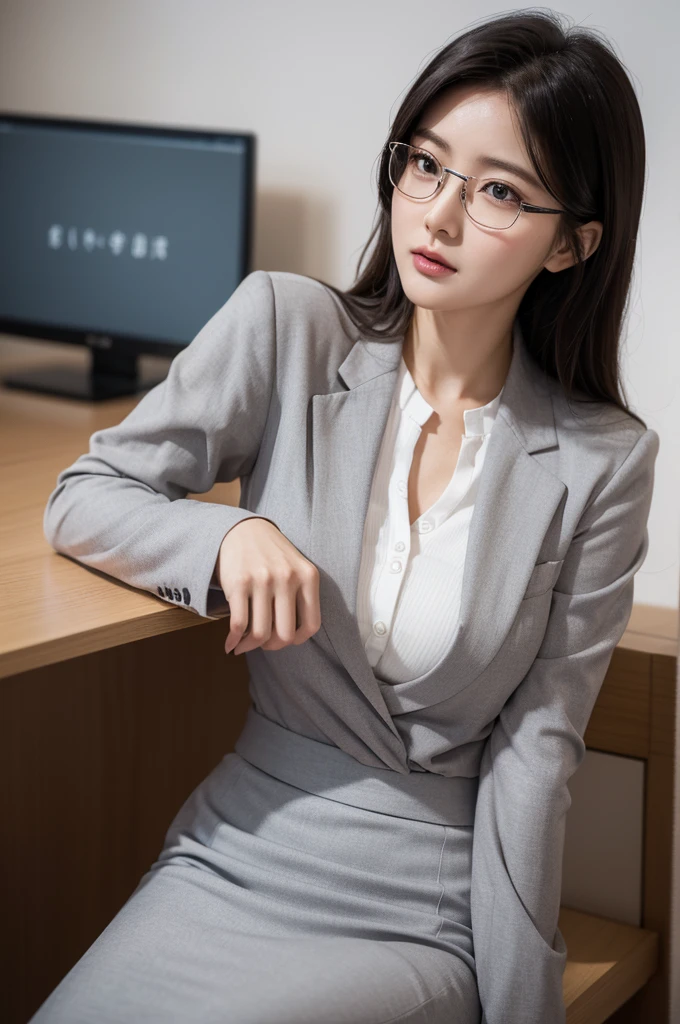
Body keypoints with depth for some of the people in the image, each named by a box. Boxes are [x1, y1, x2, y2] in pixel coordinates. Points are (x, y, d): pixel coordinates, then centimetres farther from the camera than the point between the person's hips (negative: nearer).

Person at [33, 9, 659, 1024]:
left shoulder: (601, 462, -4)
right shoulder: (286, 327, -2)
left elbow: (536, 747, -4)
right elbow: (82, 501, 3)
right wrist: (235, 535, -18)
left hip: (422, 918, -1)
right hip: (230, 859, 2)